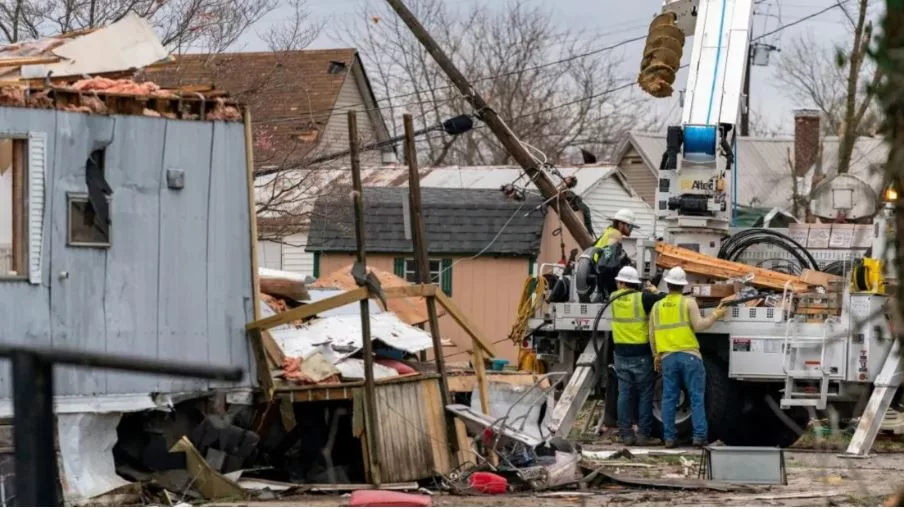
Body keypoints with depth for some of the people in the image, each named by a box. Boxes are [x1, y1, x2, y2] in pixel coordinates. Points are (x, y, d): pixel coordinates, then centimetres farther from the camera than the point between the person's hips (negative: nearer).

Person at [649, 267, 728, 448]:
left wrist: (656, 355, 23)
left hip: (667, 356, 3)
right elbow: (698, 326, -9)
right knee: (696, 397, 1)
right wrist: (715, 316, 5)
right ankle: (699, 435, -5)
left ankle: (669, 437, 6)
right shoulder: (688, 302, -3)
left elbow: (652, 335, 13)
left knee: (669, 398, 7)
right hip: (689, 355, -3)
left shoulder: (657, 306, 10)